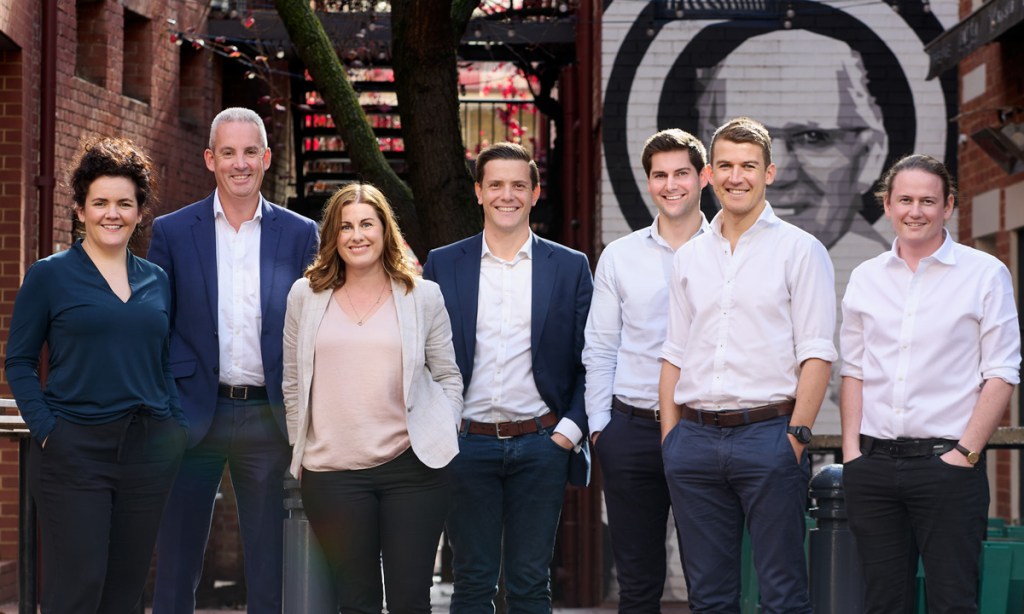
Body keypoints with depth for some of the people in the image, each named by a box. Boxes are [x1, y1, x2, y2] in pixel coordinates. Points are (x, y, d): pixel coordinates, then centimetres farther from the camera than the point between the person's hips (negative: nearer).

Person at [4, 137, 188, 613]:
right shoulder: (49, 276, 0)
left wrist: (178, 425, 5)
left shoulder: (156, 282, 12)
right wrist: (45, 428, -10)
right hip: (74, 449, -4)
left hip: (149, 450, 4)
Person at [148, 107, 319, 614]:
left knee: (269, 569, 8)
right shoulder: (173, 232, 2)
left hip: (267, 416, 1)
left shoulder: (300, 234, 4)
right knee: (177, 567, 7)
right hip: (195, 415, 0)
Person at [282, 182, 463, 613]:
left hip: (412, 466, -1)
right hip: (331, 471, 1)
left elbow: (448, 376, 10)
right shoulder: (306, 295, 9)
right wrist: (300, 448, 10)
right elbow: (293, 382, 13)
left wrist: (442, 439, 0)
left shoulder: (423, 295, 6)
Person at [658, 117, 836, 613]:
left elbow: (816, 354, -5)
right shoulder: (689, 257, 15)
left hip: (768, 436, -4)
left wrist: (797, 435, -13)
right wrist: (669, 434, 6)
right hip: (694, 438, 5)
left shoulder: (799, 250, 1)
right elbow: (675, 353, 16)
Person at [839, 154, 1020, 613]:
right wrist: (851, 449, 4)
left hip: (946, 460, -4)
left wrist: (966, 452, -10)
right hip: (873, 464, 4)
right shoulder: (866, 278, 12)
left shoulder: (986, 274, 1)